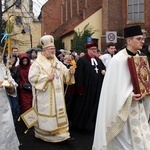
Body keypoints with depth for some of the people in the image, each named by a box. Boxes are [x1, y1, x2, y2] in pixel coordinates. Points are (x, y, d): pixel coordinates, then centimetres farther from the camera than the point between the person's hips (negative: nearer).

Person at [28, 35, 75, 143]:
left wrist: (70, 72, -13)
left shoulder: (57, 62, 11)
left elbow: (65, 73, 9)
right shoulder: (38, 63, -8)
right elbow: (32, 77, -16)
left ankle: (59, 132, 19)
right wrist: (46, 77, -21)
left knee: (58, 112, 9)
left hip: (57, 95, 6)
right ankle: (44, 133, 19)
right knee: (46, 113, 2)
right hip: (45, 97, -6)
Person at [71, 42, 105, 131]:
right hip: (86, 88, -7)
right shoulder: (82, 60, -9)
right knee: (84, 107, 4)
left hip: (97, 88, 7)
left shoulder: (99, 60, 14)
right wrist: (80, 87, -19)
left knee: (95, 106, 14)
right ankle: (82, 124, 20)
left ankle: (93, 123, 27)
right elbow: (79, 75, -15)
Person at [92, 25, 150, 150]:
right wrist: (130, 96, -25)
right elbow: (114, 87, -18)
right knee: (127, 139, 2)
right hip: (123, 107, -7)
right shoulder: (119, 60, -17)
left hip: (138, 104, 8)